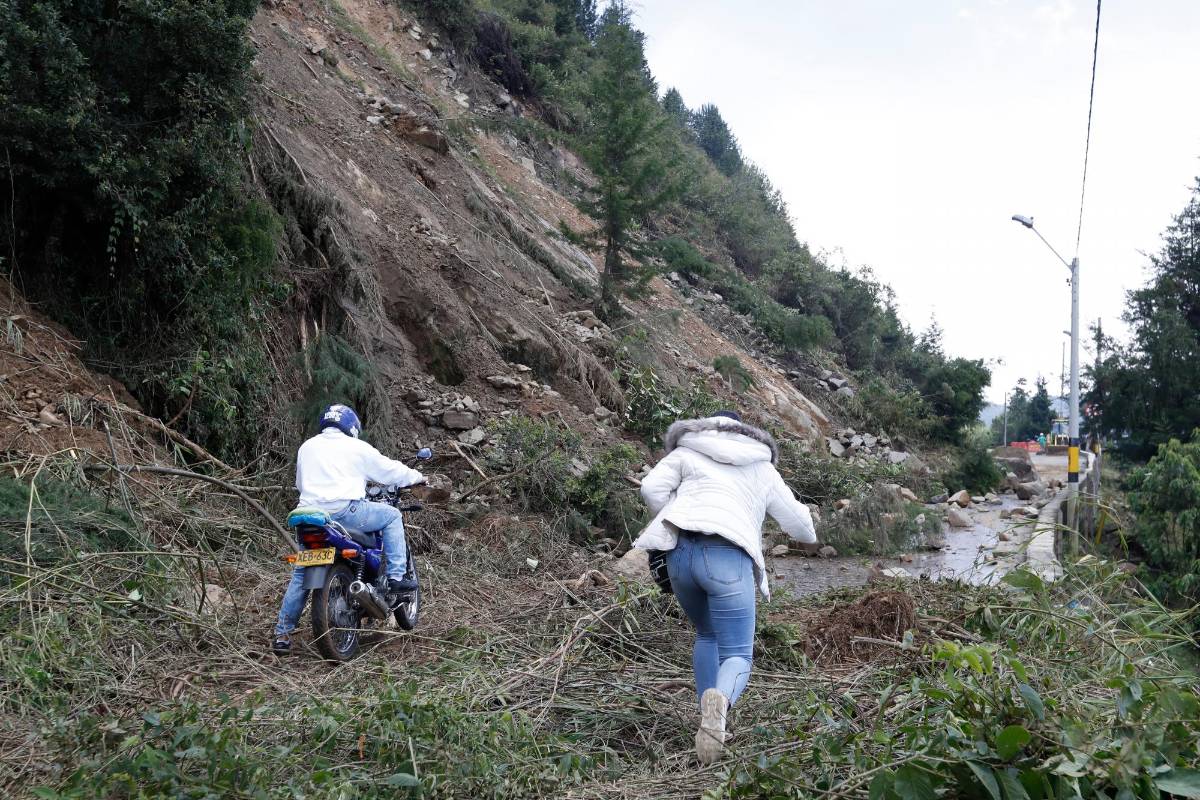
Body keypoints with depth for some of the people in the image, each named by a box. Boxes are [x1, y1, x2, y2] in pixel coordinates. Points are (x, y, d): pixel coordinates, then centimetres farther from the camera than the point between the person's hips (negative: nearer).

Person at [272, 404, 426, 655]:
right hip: (343, 510, -5)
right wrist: (417, 477, 30)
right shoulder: (356, 448, 7)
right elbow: (389, 470, 12)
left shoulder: (307, 447, 21)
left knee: (301, 575, 15)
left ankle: (282, 634, 13)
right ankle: (396, 576, 7)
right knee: (392, 515, 15)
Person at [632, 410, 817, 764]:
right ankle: (719, 701, -32)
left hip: (681, 552, 2)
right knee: (737, 656, 2)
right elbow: (802, 528, 29)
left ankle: (709, 721, 16)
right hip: (729, 560, -2)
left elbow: (652, 487, 6)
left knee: (707, 636, 26)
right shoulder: (762, 469, 27)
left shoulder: (686, 452, 24)